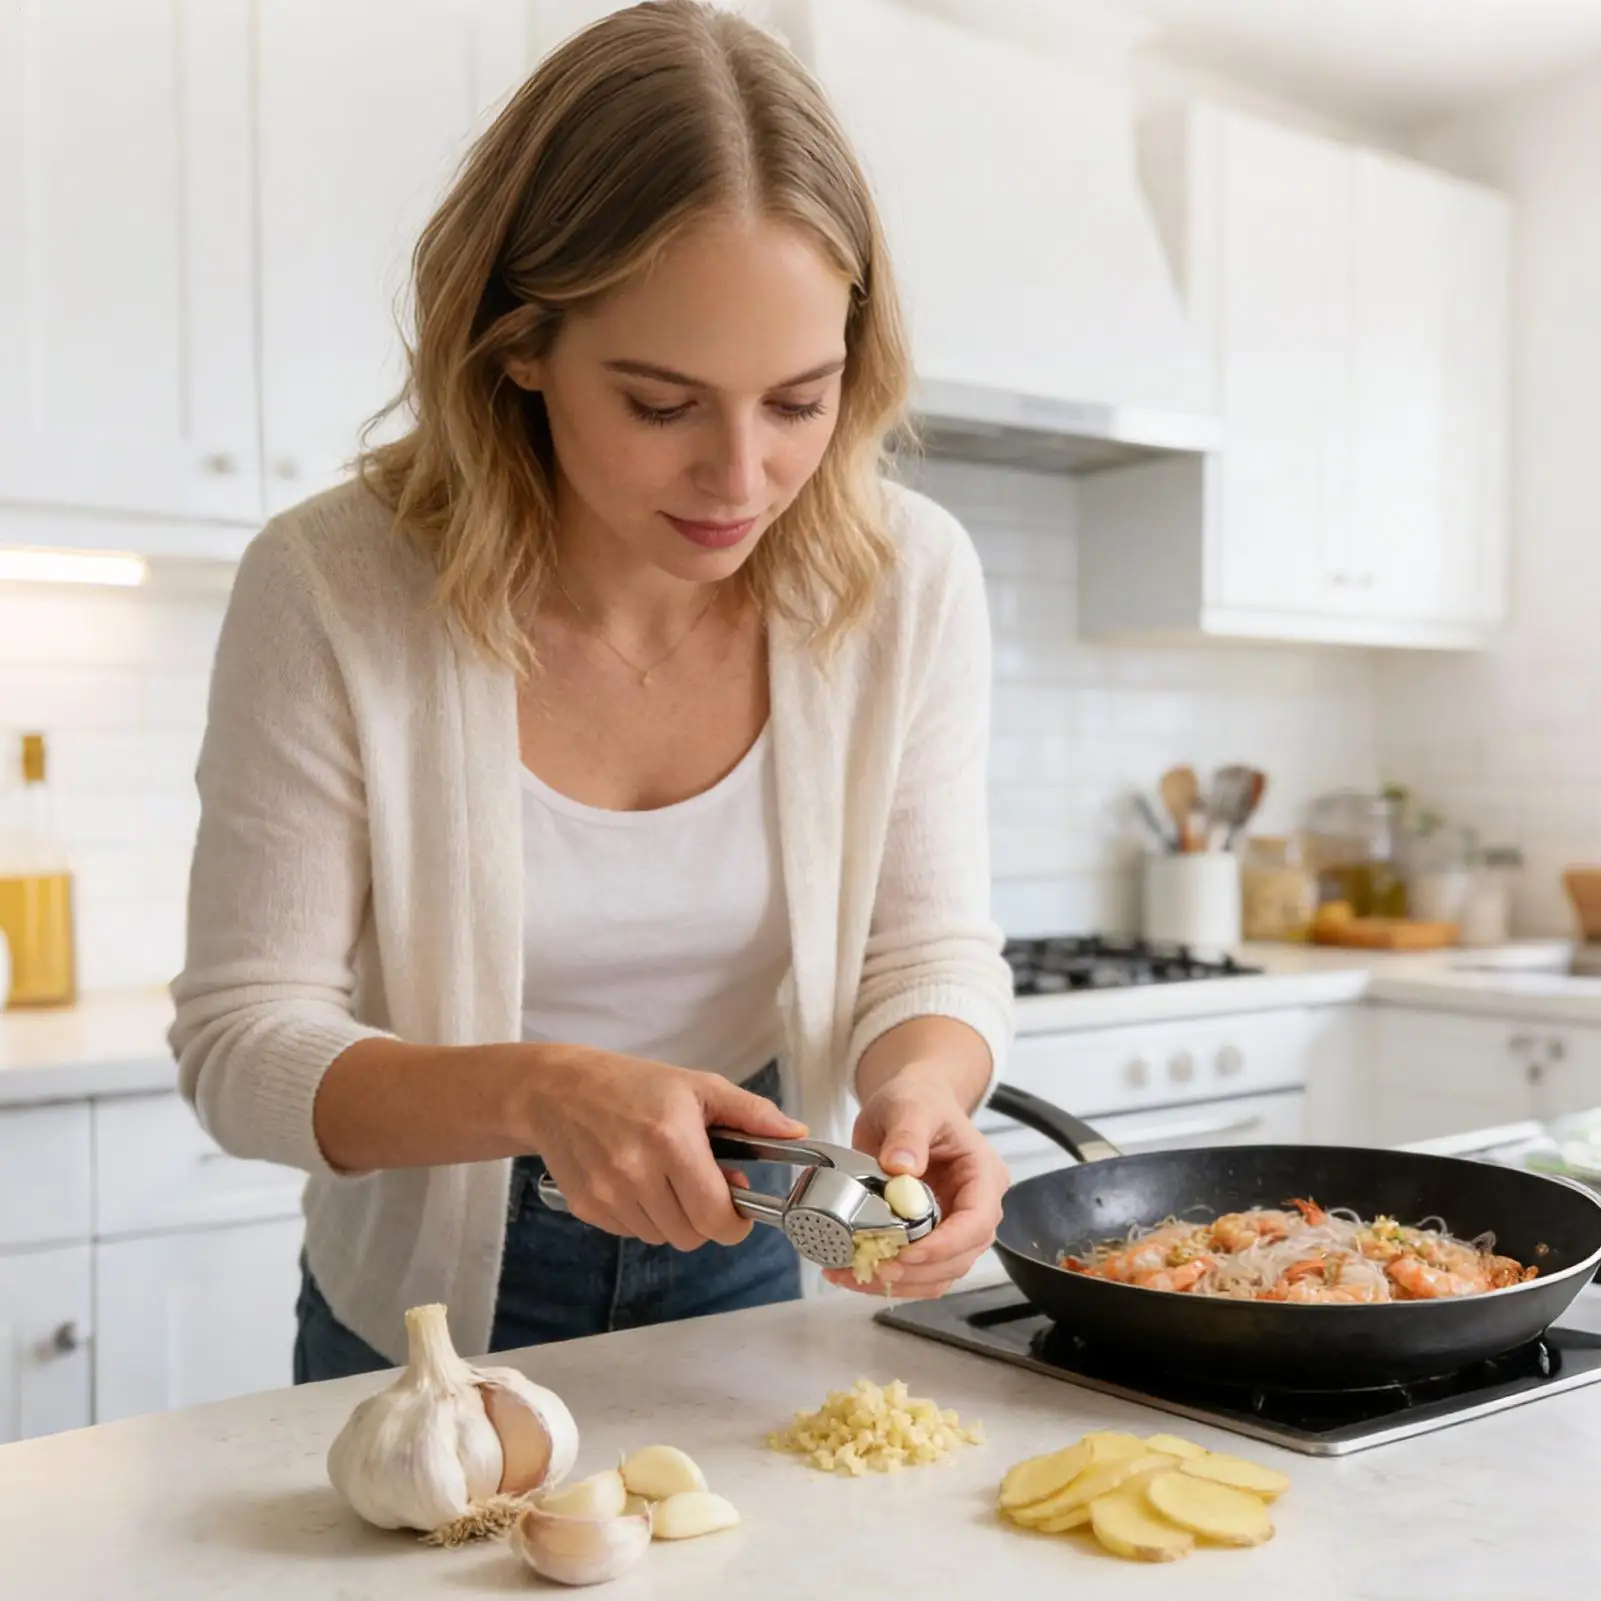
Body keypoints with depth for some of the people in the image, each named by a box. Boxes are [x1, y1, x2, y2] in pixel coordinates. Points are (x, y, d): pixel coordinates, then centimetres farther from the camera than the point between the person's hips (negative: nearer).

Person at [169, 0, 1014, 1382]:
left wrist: (919, 1087, -32)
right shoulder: (329, 590, -23)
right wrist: (542, 1093, -37)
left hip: (756, 1266, 1)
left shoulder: (907, 580, -16)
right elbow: (239, 1038, -20)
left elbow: (933, 948, -10)